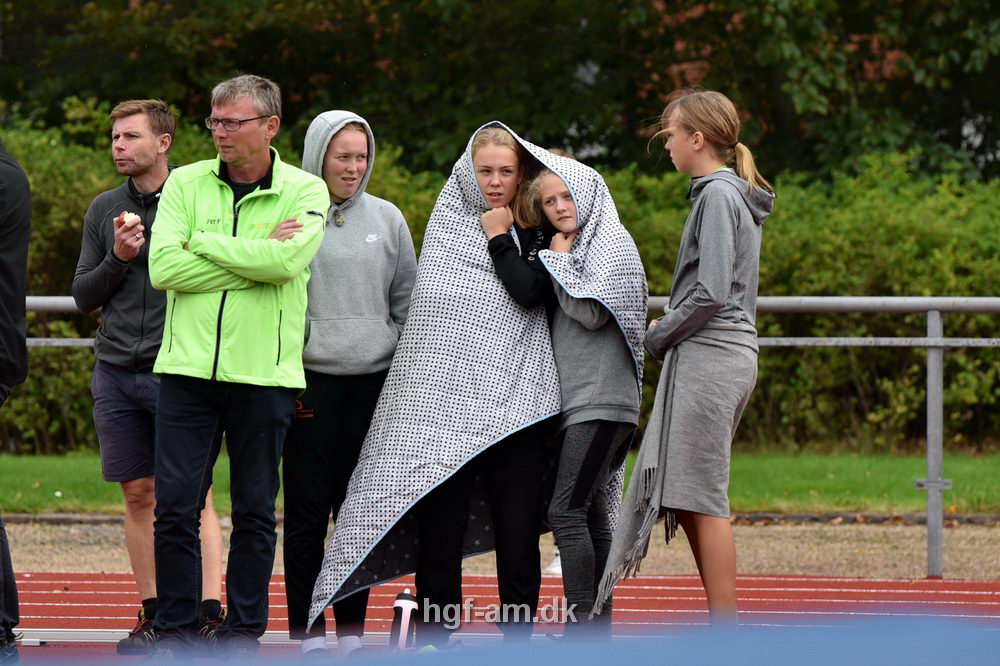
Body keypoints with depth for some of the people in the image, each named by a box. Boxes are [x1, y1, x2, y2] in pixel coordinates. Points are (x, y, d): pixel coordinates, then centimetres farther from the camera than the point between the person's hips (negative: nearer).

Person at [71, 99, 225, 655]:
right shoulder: (105, 209, 12)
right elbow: (83, 296, 12)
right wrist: (117, 258, -4)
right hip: (117, 373, 4)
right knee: (140, 495, 6)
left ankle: (209, 612, -10)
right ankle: (154, 615, 10)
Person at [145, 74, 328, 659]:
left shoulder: (305, 192, 2)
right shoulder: (185, 184, 6)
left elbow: (289, 260, -18)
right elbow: (164, 266, -8)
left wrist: (204, 242, -9)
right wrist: (256, 256, -10)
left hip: (264, 371, -1)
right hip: (188, 365, 1)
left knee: (256, 511, 5)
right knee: (176, 506, -1)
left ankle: (245, 629, 14)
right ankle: (174, 630, 8)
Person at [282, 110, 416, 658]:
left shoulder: (387, 219, 10)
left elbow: (407, 301, 15)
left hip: (374, 381, 3)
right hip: (311, 380, -3)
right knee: (307, 508, -3)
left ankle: (352, 629, 10)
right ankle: (307, 630, 0)